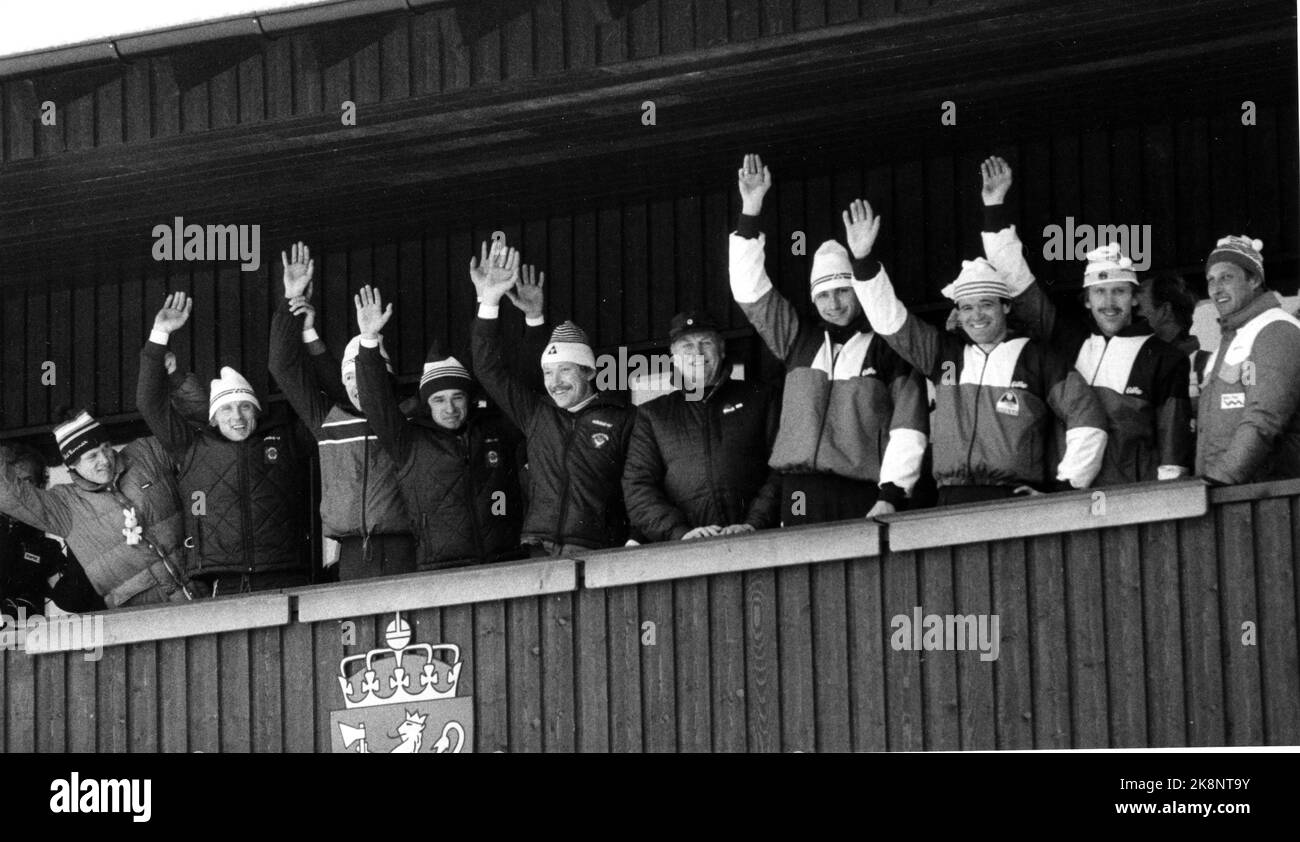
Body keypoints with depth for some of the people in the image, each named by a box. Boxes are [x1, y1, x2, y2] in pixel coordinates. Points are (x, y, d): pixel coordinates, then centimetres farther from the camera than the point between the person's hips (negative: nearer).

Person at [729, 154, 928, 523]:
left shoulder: (889, 350, 6)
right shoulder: (799, 340, 19)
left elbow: (907, 431, 1)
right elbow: (750, 290, 18)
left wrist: (891, 495, -9)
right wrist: (751, 210, 12)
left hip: (865, 497, -3)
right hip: (801, 493, 3)